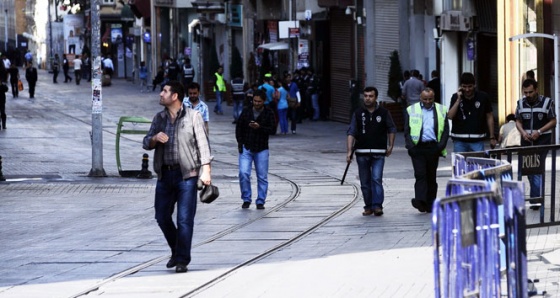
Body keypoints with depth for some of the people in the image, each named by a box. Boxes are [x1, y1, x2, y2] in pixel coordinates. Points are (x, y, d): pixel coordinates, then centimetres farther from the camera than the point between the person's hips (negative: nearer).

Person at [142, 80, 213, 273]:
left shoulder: (193, 116, 0)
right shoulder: (159, 118, 14)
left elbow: (203, 144, -3)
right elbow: (146, 144, 13)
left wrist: (206, 171, -11)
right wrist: (155, 138, -11)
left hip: (186, 175, -5)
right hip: (164, 175, 5)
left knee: (185, 219, -7)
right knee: (162, 217, 7)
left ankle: (182, 260, -3)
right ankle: (177, 252, 26)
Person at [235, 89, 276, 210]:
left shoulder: (269, 113, 0)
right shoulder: (246, 112, 6)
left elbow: (271, 129, -9)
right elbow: (239, 127, 9)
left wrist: (259, 127, -26)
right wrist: (240, 142, -2)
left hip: (261, 149, -1)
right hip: (246, 148, 1)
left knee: (262, 176, 2)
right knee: (243, 173, -11)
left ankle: (260, 201, 12)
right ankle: (246, 199, 2)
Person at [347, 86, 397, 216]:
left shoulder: (384, 113, 3)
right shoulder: (358, 113, 4)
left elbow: (392, 129, 14)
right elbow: (351, 133, 0)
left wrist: (390, 146, 7)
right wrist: (349, 151, -10)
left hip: (378, 153, -2)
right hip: (362, 153, 2)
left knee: (376, 179, -15)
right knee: (365, 182, 6)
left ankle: (377, 206, -16)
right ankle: (368, 206, 15)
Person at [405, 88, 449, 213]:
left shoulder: (441, 110, 11)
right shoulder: (411, 110, 8)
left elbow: (446, 131, 8)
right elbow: (407, 131, 5)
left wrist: (440, 146, -4)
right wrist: (411, 146, -8)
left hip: (433, 147, 1)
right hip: (417, 147, -1)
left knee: (431, 177, 6)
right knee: (420, 174, -14)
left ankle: (430, 205, 11)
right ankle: (420, 201, -24)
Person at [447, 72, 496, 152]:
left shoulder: (483, 97, -1)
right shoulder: (456, 97, 1)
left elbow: (489, 117, 6)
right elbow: (450, 116, -8)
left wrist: (492, 137, 5)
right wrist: (458, 100, -14)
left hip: (477, 140, -1)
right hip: (460, 140, 1)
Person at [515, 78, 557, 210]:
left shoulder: (547, 102, -5)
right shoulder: (521, 103, 6)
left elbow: (553, 121, -3)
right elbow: (518, 121, 10)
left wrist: (539, 132, -16)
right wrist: (523, 132, -11)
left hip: (542, 140, -4)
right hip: (526, 140, 4)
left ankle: (535, 200, -11)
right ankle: (537, 196, 19)